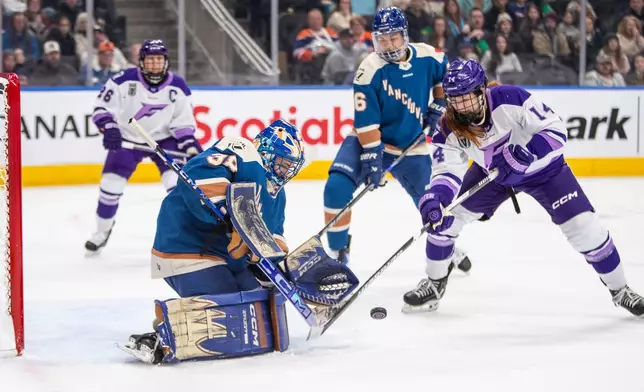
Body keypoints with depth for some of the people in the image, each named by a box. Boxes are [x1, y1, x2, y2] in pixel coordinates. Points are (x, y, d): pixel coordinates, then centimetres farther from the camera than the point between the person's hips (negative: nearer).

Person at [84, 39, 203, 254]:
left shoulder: (177, 86, -12)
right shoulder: (125, 80, -19)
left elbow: (183, 121, -6)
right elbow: (102, 106, -14)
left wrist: (190, 145, -19)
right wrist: (109, 128, -29)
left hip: (163, 138, 1)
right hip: (127, 138, -1)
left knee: (178, 181, -15)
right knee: (111, 184, -3)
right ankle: (102, 230, 20)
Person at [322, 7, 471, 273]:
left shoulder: (427, 57, -11)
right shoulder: (369, 71, -20)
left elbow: (445, 76, 13)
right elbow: (366, 120, -21)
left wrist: (439, 105, 4)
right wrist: (371, 157, -25)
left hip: (410, 147, 3)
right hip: (369, 139, -3)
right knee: (337, 187, -23)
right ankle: (338, 251, -6)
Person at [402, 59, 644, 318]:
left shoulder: (511, 99, -35)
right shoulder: (448, 129, -23)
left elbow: (556, 129, -30)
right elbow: (447, 170, -23)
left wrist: (527, 153, -45)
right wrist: (435, 197, -42)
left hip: (543, 170, -3)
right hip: (491, 172, 4)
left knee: (585, 228, -11)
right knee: (443, 216, -5)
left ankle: (619, 290, 10)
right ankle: (434, 285, 17)